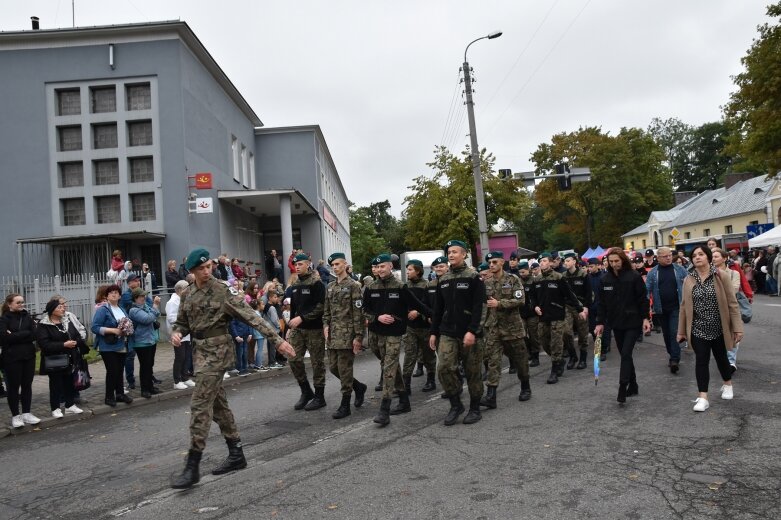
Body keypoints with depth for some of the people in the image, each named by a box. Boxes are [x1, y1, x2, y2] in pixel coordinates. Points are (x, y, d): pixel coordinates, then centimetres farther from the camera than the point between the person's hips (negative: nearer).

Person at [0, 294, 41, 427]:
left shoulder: (27, 317, 7)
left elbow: (34, 335, -6)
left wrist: (14, 336, -12)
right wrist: (25, 334, -17)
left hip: (29, 356, 4)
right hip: (12, 358, -4)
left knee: (27, 385, 9)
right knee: (14, 386, 5)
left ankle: (26, 413, 19)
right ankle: (15, 416, 14)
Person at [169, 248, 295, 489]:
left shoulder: (222, 291, -11)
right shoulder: (187, 295, 8)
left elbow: (251, 317, -15)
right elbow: (182, 323, 18)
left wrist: (277, 340, -21)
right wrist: (176, 334, -7)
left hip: (217, 351, -7)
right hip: (201, 351, 7)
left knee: (200, 405, -10)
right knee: (218, 404, 13)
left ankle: (192, 467, -4)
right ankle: (236, 454, 25)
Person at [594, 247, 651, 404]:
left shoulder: (634, 276, -9)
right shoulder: (606, 279, 2)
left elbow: (643, 299, -7)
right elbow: (602, 303, 5)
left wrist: (645, 318, -12)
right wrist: (600, 322, 2)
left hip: (633, 322, -4)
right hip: (616, 323, 5)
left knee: (626, 354, -11)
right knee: (624, 354, 11)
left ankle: (622, 389, -9)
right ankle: (633, 385, 24)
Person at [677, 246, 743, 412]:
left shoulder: (721, 276, -7)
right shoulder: (688, 280, 0)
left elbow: (732, 303, -7)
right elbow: (684, 306, 4)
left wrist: (737, 327, -11)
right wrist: (681, 331, 6)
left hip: (719, 328, -1)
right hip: (698, 329, 1)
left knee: (721, 357, 17)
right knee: (701, 361, -2)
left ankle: (727, 384, 42)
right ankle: (702, 397, 0)